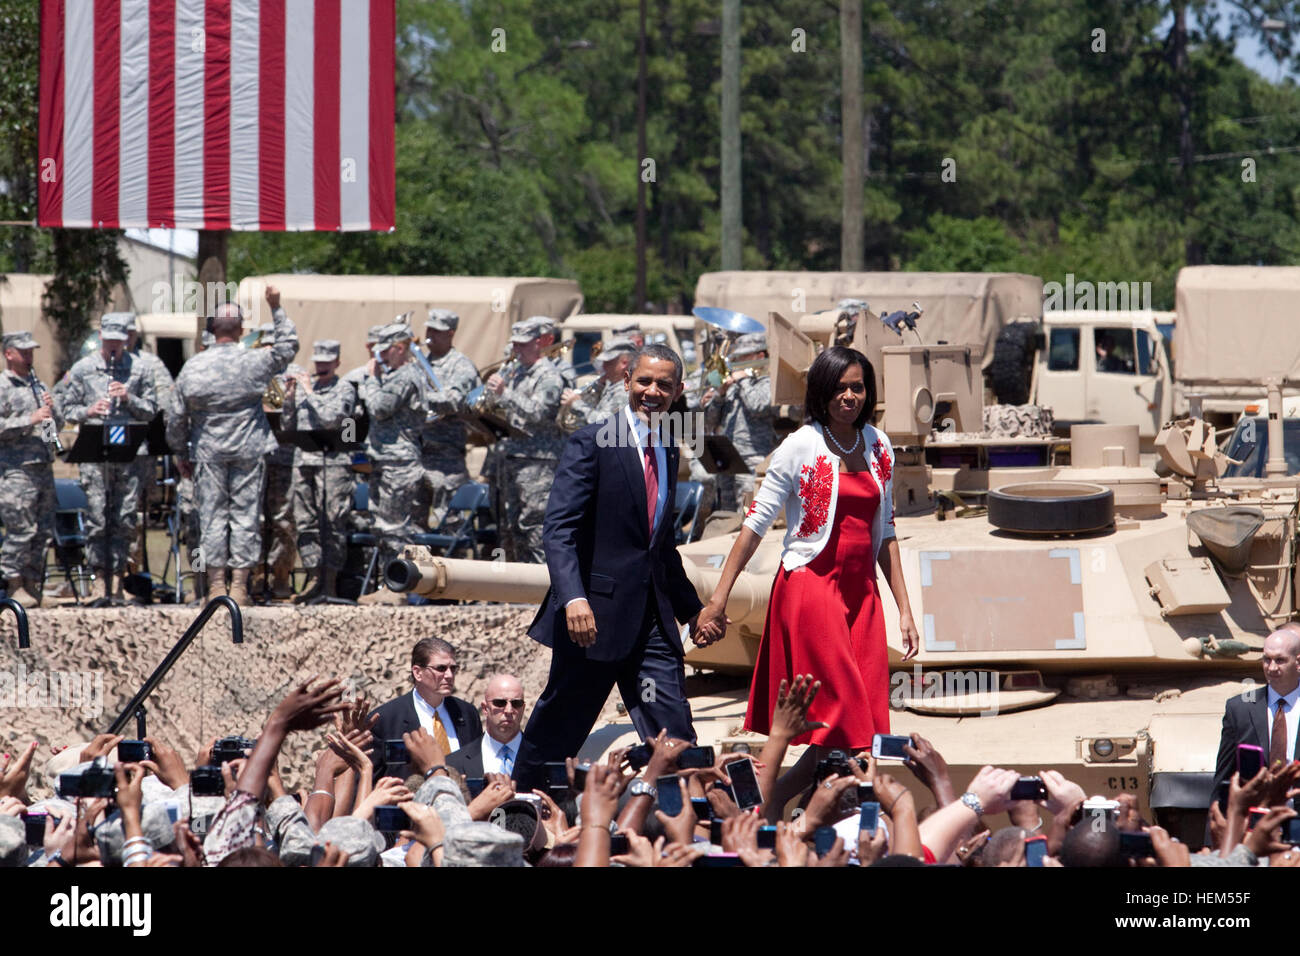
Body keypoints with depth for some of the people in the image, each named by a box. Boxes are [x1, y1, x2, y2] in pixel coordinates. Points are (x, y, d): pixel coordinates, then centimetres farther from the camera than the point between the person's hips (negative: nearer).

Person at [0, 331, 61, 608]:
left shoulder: (38, 386, 19)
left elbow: (58, 426, 24)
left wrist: (51, 411, 3)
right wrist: (31, 420, -17)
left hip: (44, 468, 7)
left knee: (44, 530, 6)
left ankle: (32, 584, 13)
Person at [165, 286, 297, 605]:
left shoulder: (193, 367, -2)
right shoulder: (256, 362, -6)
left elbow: (176, 417, 2)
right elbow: (289, 344, 12)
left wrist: (181, 454, 13)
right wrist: (276, 308, 18)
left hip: (209, 453, 1)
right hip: (249, 452, -1)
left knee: (212, 516, 5)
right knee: (245, 514, 4)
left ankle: (216, 585, 5)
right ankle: (240, 584, 2)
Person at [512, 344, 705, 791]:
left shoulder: (668, 452, 15)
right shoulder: (590, 443, -6)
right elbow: (559, 528, -15)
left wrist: (691, 608, 27)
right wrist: (573, 597, -28)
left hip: (653, 619, 6)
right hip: (595, 612, -6)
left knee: (674, 735, -4)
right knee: (557, 732, 5)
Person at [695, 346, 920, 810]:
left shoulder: (878, 447, 10)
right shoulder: (801, 447, -6)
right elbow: (756, 523, -7)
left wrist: (904, 610, 14)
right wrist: (718, 600, -11)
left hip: (861, 593, 6)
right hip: (810, 586, -6)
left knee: (857, 729, -2)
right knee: (840, 724, -13)